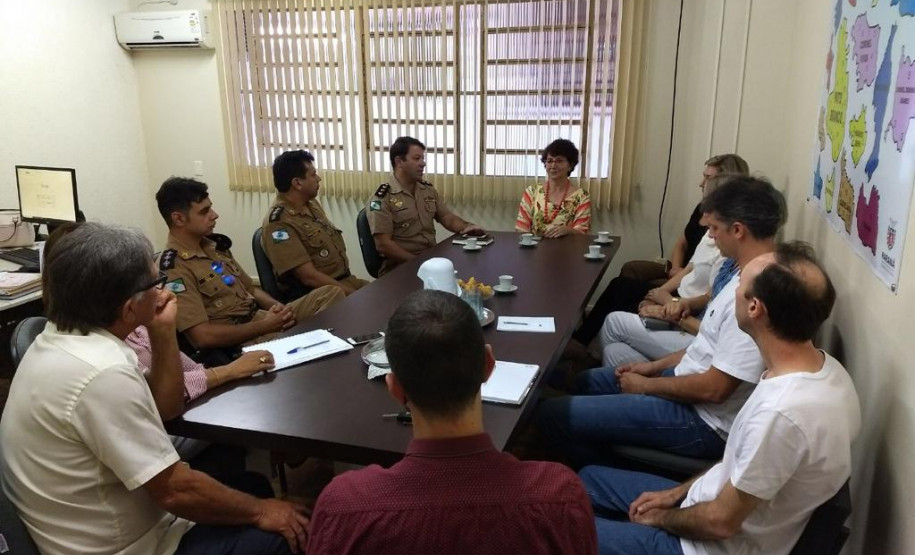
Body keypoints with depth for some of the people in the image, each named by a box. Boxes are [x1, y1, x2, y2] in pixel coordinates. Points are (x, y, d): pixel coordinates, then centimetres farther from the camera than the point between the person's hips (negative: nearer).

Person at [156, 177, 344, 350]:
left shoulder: (213, 245, 11)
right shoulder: (174, 269, -15)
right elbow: (203, 336, -22)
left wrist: (276, 306, -1)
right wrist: (265, 326, -17)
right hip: (236, 344, -9)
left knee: (332, 292, -4)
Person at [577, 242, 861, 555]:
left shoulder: (782, 412, -36)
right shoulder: (823, 366, -6)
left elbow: (721, 521, -24)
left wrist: (659, 518, -6)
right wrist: (678, 492, 7)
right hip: (728, 502, 8)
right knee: (589, 479, 18)